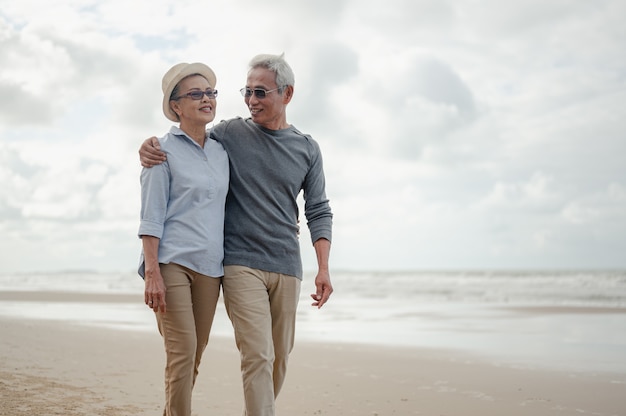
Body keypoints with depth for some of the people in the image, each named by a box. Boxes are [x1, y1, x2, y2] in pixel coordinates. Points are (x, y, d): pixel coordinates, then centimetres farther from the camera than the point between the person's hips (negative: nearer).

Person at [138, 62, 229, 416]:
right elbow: (151, 217, -5)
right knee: (182, 352, -12)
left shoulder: (222, 152, 16)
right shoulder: (164, 151, 1)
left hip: (209, 267, 5)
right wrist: (152, 273, -14)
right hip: (172, 262, -5)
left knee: (195, 357, 7)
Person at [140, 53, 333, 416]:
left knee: (280, 358, 9)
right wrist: (150, 148, -11)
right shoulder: (230, 134, 2)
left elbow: (319, 211, 8)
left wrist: (324, 268, -2)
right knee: (258, 355, -14)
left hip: (287, 267, 3)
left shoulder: (307, 149, 7)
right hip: (242, 263, -3)